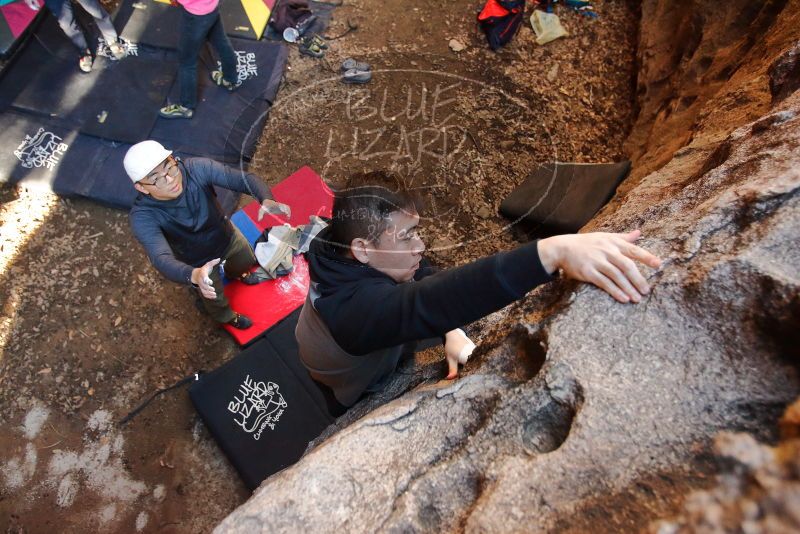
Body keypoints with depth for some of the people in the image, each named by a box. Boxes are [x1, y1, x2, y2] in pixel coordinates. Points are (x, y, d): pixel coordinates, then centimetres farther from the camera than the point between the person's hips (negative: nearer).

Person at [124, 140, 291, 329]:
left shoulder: (197, 168, -34)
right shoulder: (143, 217, -37)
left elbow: (243, 179, -35)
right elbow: (161, 259, -47)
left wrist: (266, 200, -57)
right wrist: (194, 275, -69)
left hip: (228, 236, 2)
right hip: (198, 262, -2)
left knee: (246, 262, 32)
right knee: (215, 298, 24)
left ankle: (234, 274, 70)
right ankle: (226, 316, 61)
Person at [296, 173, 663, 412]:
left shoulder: (349, 264, -19)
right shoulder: (355, 307, -45)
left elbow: (426, 284, -13)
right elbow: (426, 303, -61)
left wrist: (451, 332, -32)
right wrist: (553, 251, -70)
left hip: (379, 364, 7)